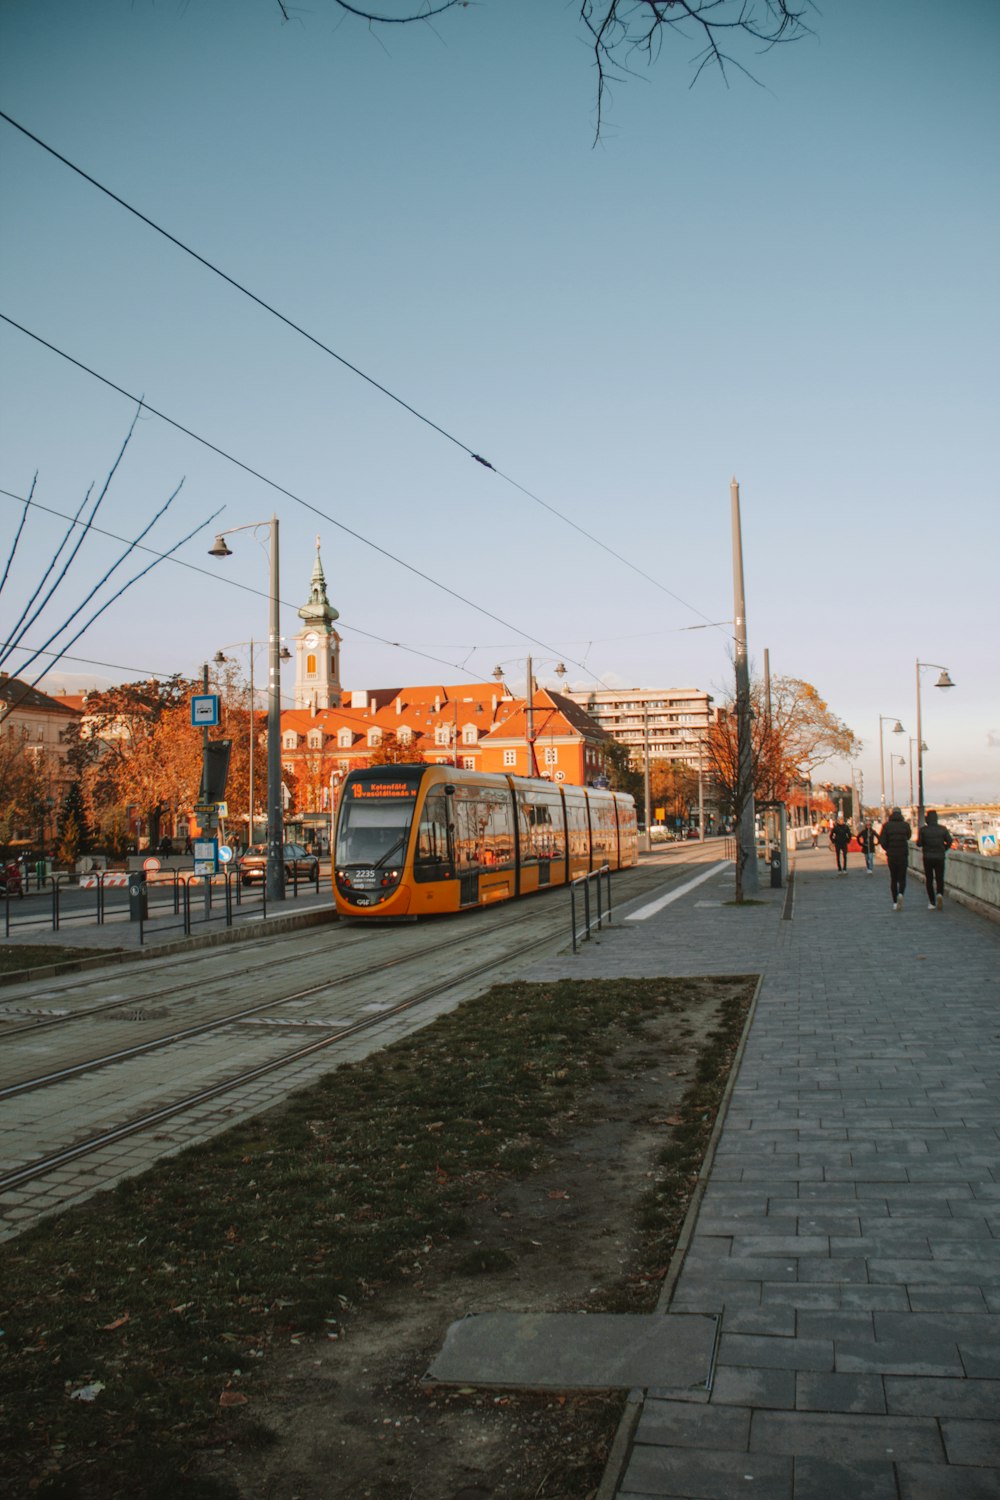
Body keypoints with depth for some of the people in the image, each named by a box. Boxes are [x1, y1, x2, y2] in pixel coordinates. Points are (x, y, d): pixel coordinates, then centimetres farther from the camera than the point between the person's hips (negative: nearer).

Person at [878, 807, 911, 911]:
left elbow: (882, 840, -8)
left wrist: (887, 849, 9)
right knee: (902, 878, 6)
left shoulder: (887, 825, -3)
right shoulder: (905, 825, -2)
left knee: (893, 879, 10)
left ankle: (895, 903, 8)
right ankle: (901, 894, -23)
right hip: (903, 855, 0)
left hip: (891, 855, 1)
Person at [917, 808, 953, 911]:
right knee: (940, 879, 8)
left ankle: (932, 903, 4)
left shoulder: (923, 830, -7)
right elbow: (950, 841, -3)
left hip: (927, 858, -1)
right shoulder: (942, 829, -2)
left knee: (929, 880, 8)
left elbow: (919, 844, -7)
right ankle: (940, 894, -20)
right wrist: (943, 849, 12)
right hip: (940, 857, 1)